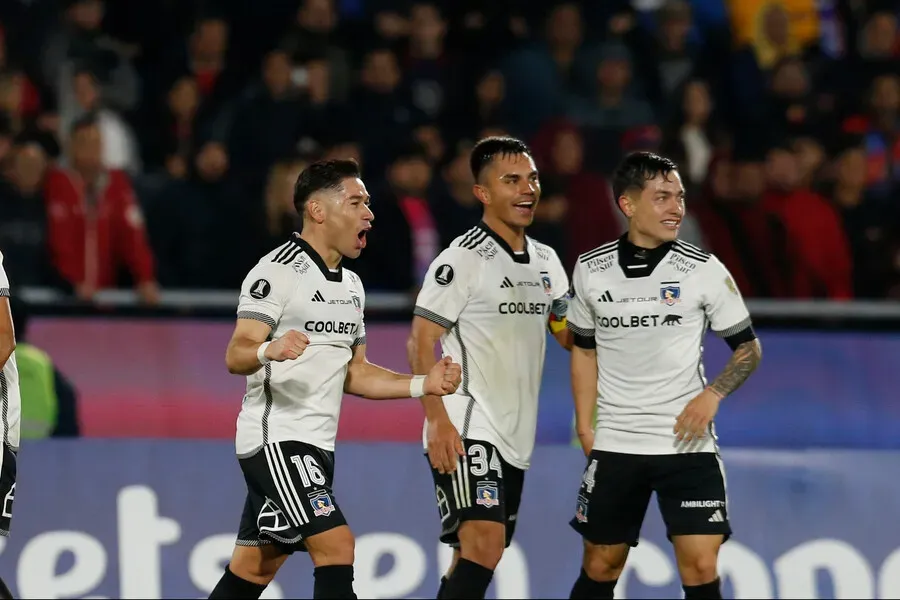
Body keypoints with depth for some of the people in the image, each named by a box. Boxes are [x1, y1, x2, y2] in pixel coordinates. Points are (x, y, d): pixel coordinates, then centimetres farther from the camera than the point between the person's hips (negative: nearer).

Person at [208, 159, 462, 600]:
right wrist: (270, 351, -42)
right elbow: (236, 356, -20)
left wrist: (422, 385, 8)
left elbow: (352, 373, 21)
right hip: (277, 439, -9)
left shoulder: (350, 285, 16)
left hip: (315, 446, 9)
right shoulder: (279, 270, -12)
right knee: (336, 547, -19)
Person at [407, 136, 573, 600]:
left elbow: (572, 336, 22)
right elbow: (421, 342, -12)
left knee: (477, 557, 10)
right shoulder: (462, 260, -10)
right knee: (484, 542, -22)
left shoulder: (546, 261, 13)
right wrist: (438, 420, -22)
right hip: (466, 431, -8)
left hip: (515, 438, 8)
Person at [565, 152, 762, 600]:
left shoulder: (704, 270, -6)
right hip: (614, 445, 2)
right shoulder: (591, 270, 1)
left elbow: (747, 347, 3)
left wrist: (712, 395, -13)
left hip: (686, 442, -2)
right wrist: (584, 426, 7)